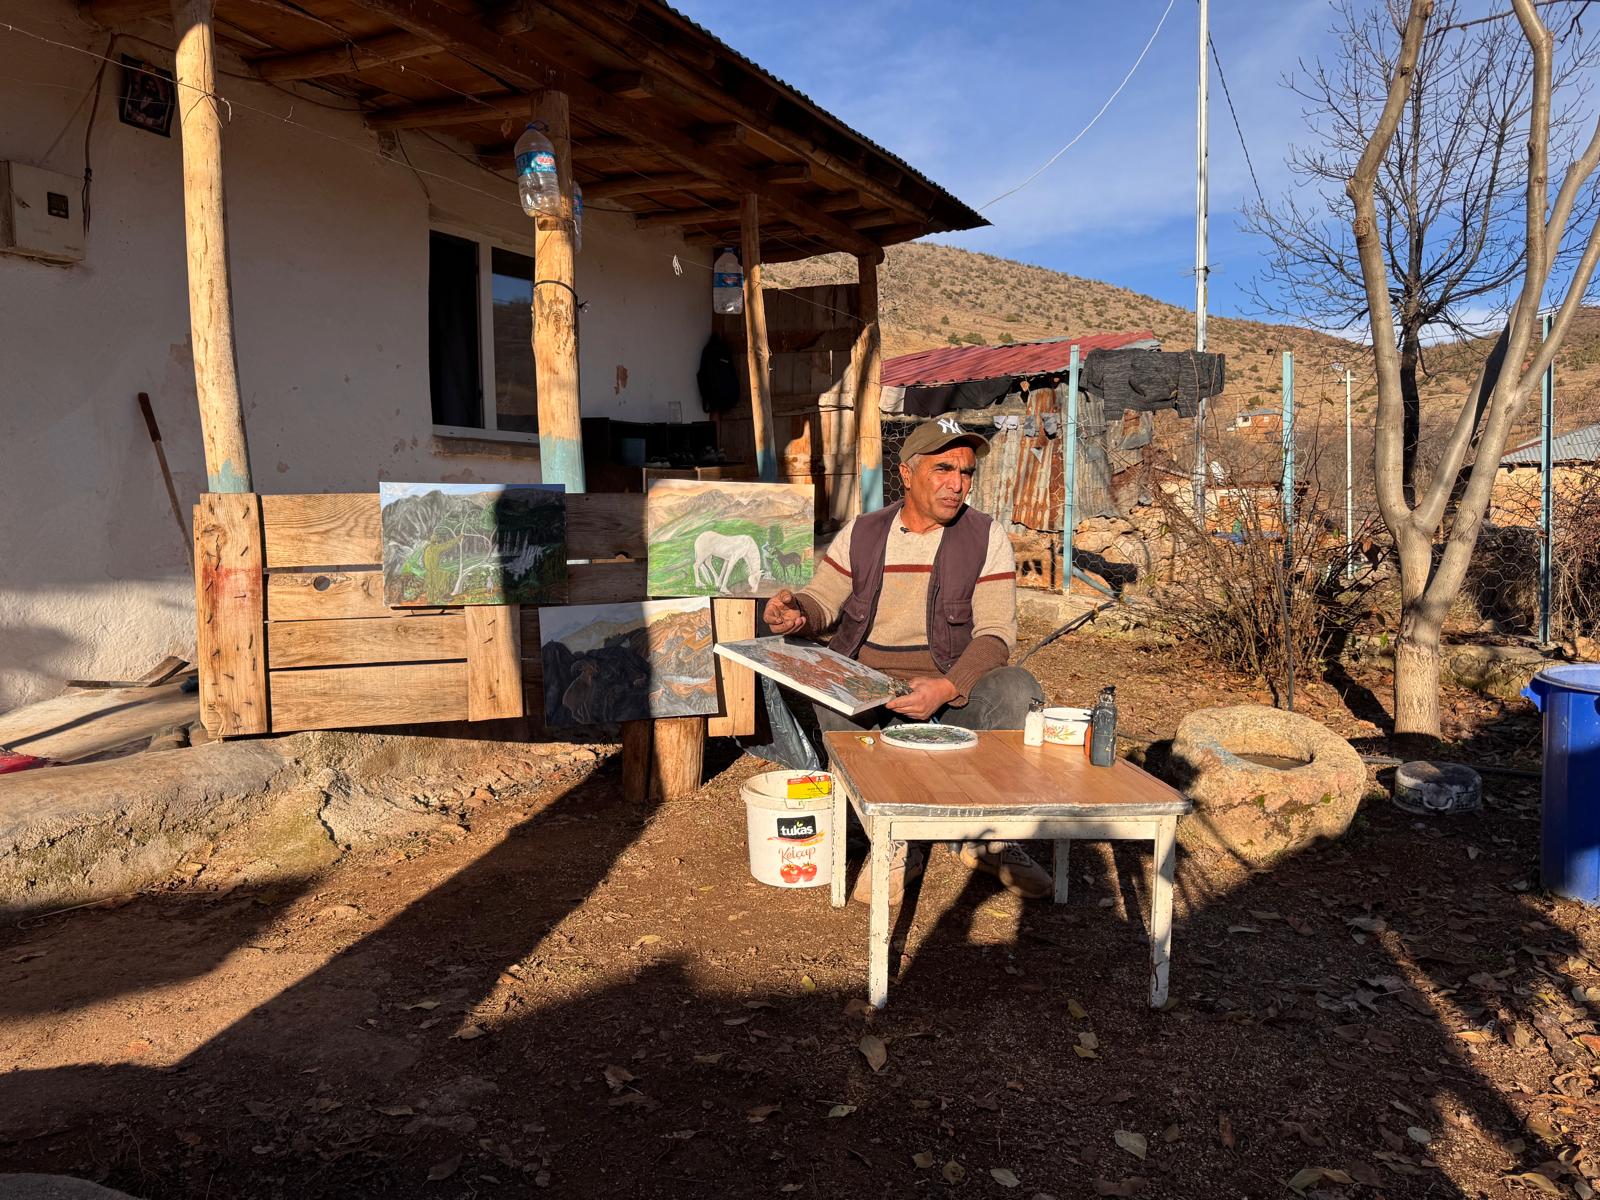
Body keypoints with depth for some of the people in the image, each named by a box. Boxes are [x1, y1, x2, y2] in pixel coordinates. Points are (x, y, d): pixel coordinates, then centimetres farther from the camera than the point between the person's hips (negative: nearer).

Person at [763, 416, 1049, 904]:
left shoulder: (987, 538, 1)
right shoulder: (862, 534, 8)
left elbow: (995, 634, -8)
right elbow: (822, 601, 7)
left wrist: (947, 689, -27)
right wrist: (797, 612, -20)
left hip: (953, 687, -1)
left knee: (1018, 692, -31)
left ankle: (988, 838, -9)